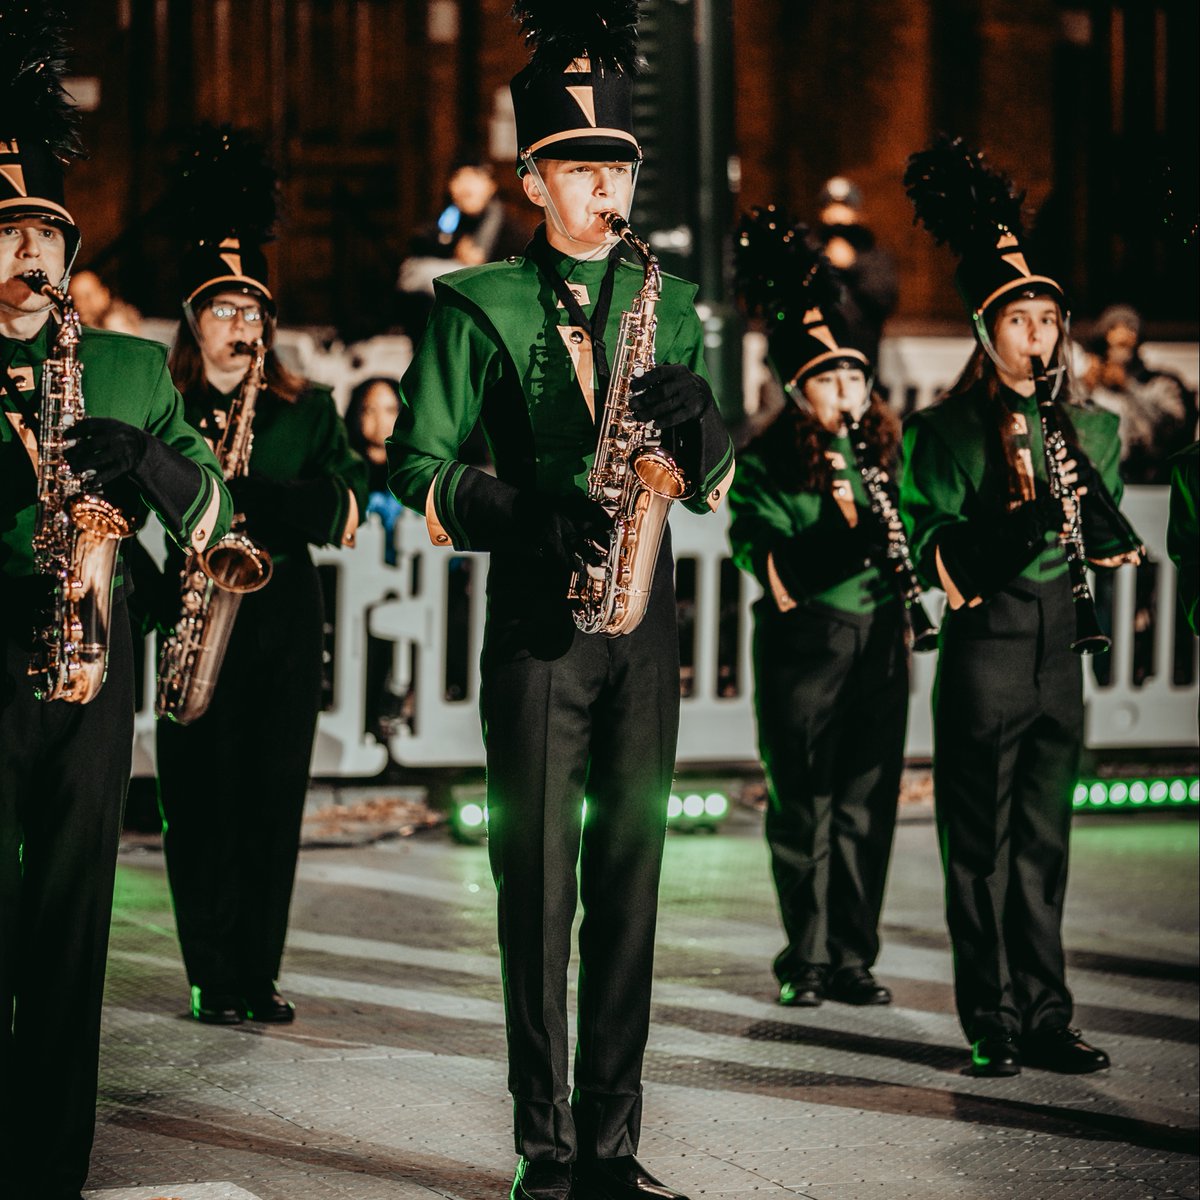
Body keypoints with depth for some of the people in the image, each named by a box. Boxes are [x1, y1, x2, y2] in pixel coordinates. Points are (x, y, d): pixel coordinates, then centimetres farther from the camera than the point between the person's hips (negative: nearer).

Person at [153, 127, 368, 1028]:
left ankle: (260, 970, 10)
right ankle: (213, 976, 2)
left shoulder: (306, 409, 10)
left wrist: (239, 494, -18)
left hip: (287, 619, 2)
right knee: (202, 797, -3)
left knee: (276, 793, 3)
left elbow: (339, 507, -3)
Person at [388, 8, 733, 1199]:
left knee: (628, 872, 5)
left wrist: (695, 425, -10)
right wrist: (521, 513, -19)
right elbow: (417, 463, -4)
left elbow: (717, 487, 13)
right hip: (536, 613, -4)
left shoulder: (665, 301, 13)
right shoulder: (478, 304, 1)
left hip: (642, 613, 4)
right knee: (540, 876, -2)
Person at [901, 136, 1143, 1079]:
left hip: (1060, 644, 4)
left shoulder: (1089, 426, 10)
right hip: (985, 646, -4)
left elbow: (1117, 547, 6)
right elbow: (941, 561, -10)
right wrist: (1020, 525, -26)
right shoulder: (947, 430, -3)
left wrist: (1090, 500, -15)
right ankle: (992, 1024, 5)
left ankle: (1046, 1018, 12)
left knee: (1045, 840, 8)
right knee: (982, 841, 0)